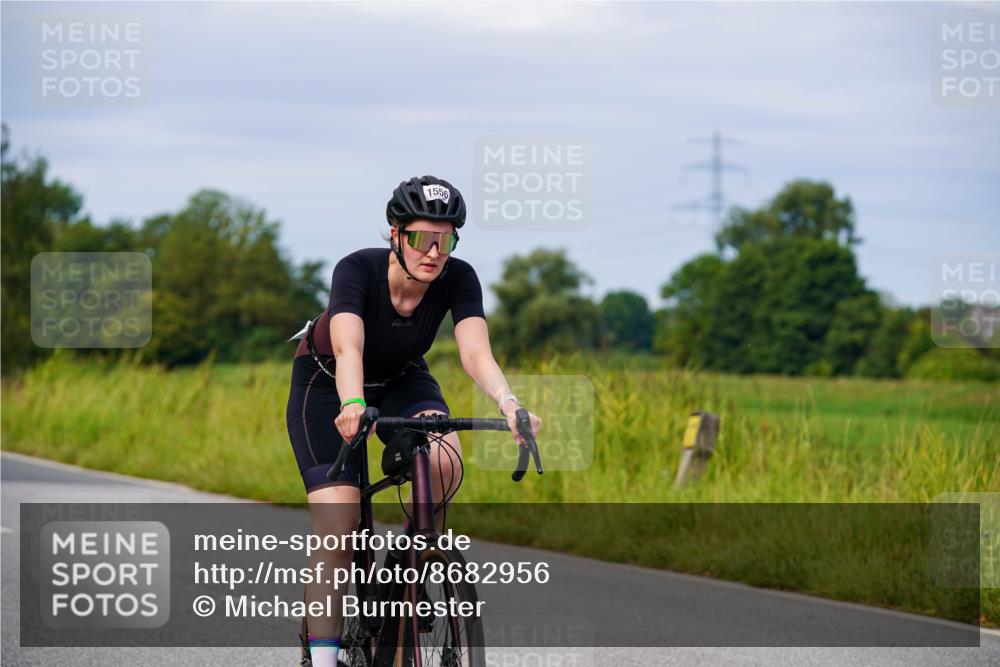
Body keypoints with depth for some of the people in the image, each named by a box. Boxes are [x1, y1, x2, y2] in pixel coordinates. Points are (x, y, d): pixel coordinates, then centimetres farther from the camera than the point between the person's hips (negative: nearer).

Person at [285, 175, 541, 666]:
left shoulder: (458, 279, -22)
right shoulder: (358, 269, -31)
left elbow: (476, 353, -34)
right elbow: (348, 349, -45)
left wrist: (508, 402, -54)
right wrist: (352, 404, -65)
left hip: (401, 381, 3)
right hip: (326, 385, -3)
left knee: (445, 464, -30)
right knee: (336, 531, -18)